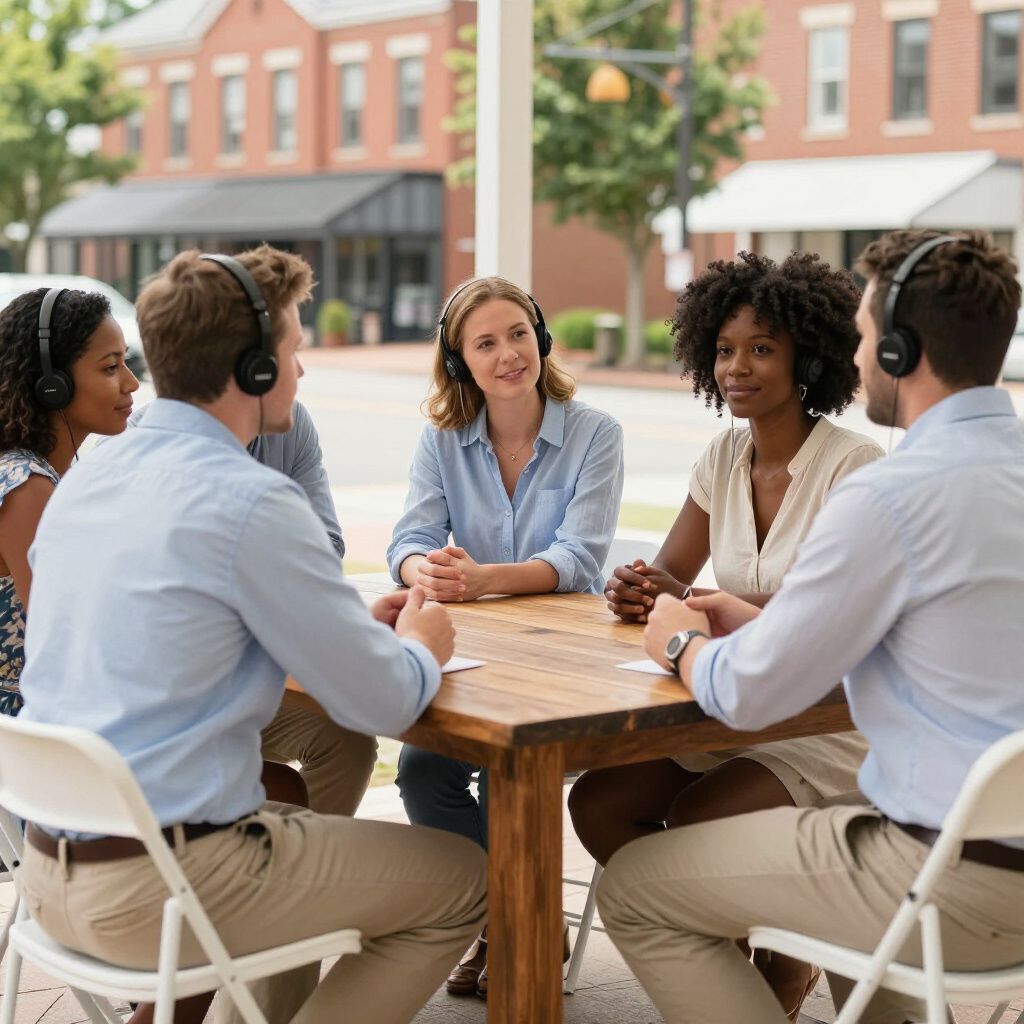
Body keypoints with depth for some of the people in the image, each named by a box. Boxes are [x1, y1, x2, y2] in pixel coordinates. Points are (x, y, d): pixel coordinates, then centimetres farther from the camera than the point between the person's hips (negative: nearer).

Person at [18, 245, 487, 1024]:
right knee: (464, 882, 8)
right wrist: (420, 647, 10)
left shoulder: (88, 478, 7)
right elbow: (383, 704, -13)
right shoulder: (249, 501, -18)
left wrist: (360, 630, 16)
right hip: (155, 891, -8)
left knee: (301, 818, 33)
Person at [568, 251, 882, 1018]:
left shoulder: (855, 468, -15)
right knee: (597, 802, -13)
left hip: (834, 719, -6)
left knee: (693, 823, -26)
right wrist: (641, 595, -17)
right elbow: (667, 577, 8)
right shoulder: (723, 459, 5)